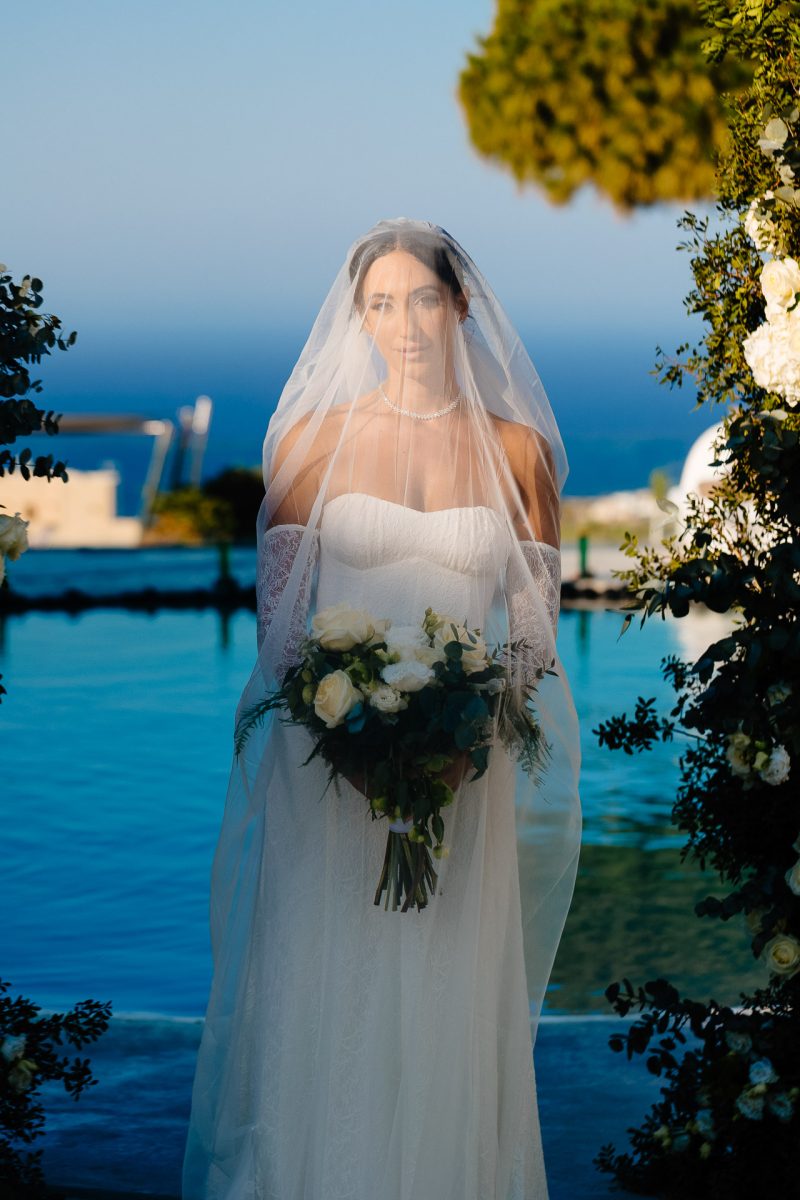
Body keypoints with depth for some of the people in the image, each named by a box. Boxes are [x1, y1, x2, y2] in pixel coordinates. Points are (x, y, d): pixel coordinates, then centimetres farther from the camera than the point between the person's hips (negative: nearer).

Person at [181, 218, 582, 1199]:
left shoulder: (518, 450, 4)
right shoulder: (312, 438, 3)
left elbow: (537, 621, 3)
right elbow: (278, 607, 2)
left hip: (473, 775, 0)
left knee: (450, 1007, 2)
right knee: (322, 1002, 1)